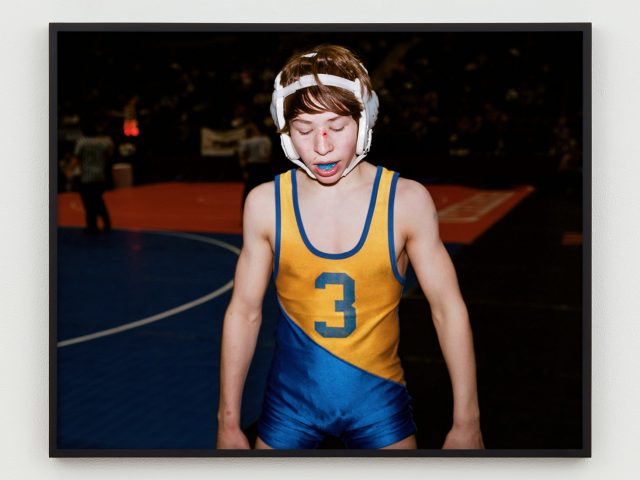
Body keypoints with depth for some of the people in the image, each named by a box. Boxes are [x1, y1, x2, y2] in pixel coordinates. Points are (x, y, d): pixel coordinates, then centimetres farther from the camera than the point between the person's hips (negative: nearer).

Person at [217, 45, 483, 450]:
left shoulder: (407, 201, -12)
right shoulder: (265, 204, -9)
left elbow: (448, 310, -6)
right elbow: (243, 313, -2)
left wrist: (466, 422, -4)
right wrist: (228, 423, 2)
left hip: (379, 400, -1)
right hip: (291, 399, 1)